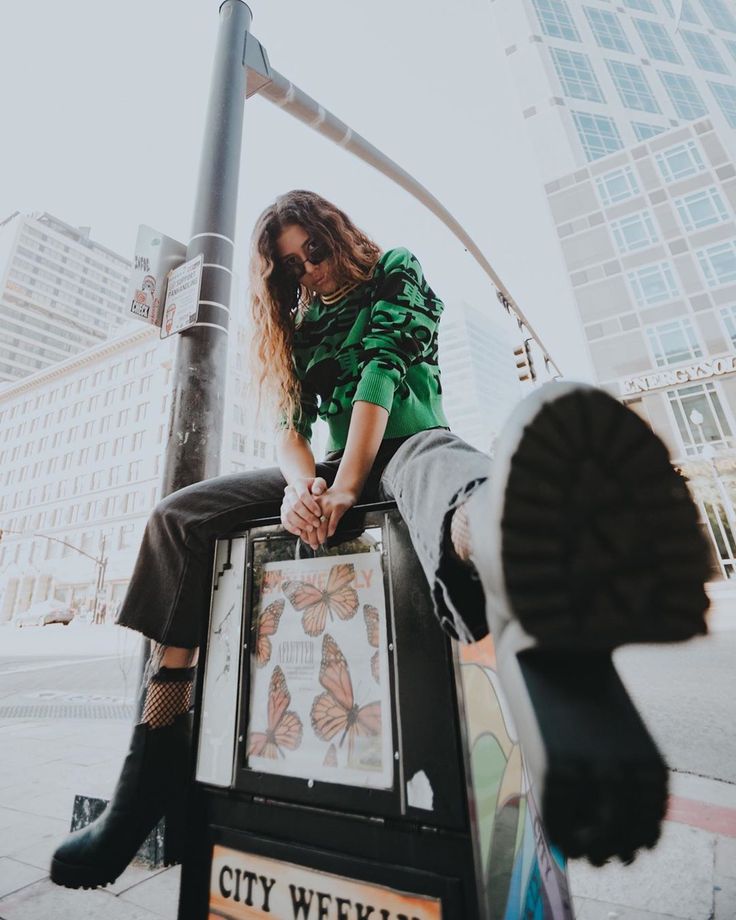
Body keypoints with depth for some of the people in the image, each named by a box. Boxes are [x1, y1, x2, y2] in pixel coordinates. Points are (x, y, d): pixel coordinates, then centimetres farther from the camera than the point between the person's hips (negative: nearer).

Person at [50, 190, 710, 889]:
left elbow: (381, 370, -7)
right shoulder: (303, 325, 24)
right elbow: (291, 424, 9)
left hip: (403, 448, -4)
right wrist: (301, 484, -16)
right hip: (332, 469, 5)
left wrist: (345, 489, -21)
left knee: (436, 457, -41)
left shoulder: (396, 275, 13)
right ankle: (157, 764, -13)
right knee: (179, 517, -10)